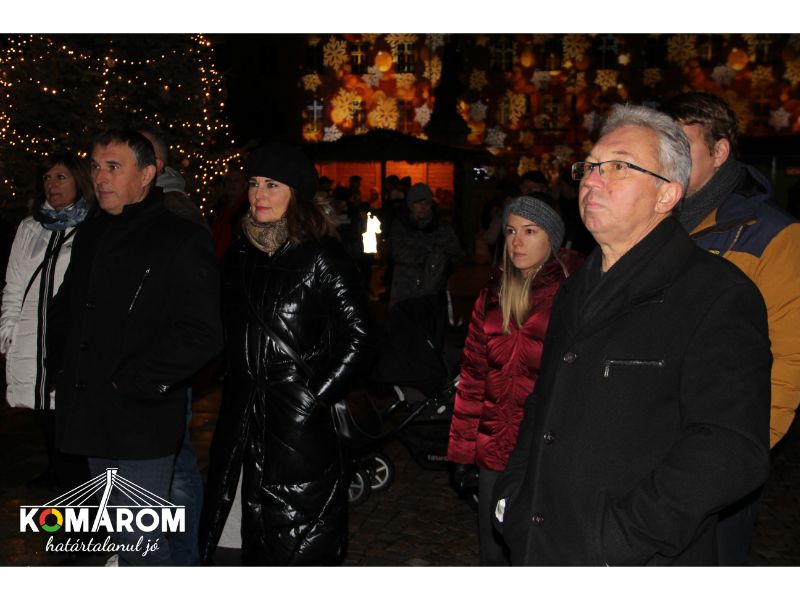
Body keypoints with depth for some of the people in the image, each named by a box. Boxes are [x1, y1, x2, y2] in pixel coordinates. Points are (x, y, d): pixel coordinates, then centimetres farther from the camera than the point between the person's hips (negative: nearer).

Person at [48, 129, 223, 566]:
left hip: (142, 424, -8)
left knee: (140, 545, -2)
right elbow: (64, 308, 28)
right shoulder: (89, 236, 12)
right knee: (122, 537, 21)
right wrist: (62, 360, 14)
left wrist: (133, 382, -18)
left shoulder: (182, 240, -12)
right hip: (93, 418, 8)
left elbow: (201, 335, -20)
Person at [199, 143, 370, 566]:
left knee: (300, 544, 3)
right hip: (243, 416, 6)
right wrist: (236, 388, 10)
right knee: (256, 537, 15)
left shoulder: (322, 257, -9)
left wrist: (316, 396, -13)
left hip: (299, 420, -6)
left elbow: (355, 338, -10)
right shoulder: (240, 255, 10)